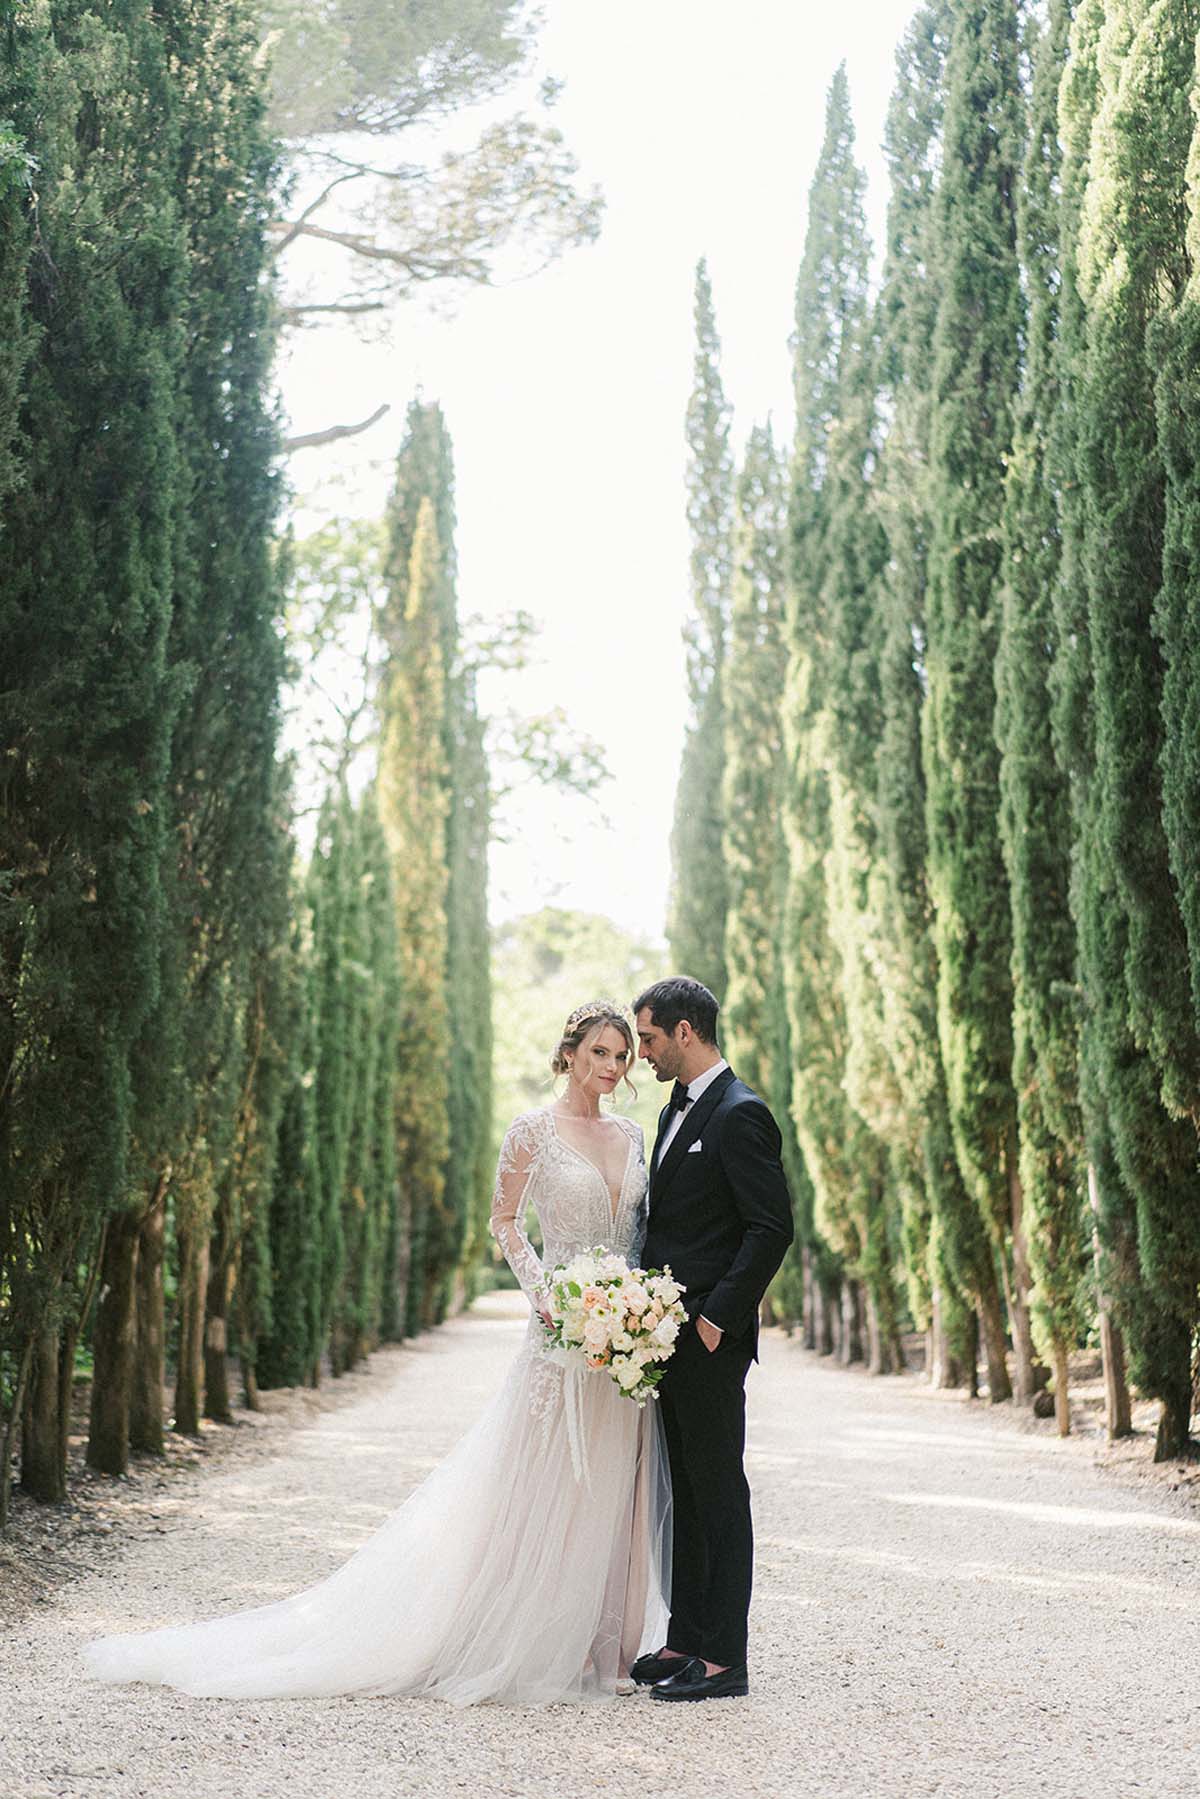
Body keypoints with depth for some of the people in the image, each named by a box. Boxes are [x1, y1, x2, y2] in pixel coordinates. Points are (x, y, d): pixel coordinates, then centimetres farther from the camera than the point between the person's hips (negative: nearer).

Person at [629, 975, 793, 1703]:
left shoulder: (740, 1115, -14)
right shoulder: (678, 1111, 16)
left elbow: (773, 1227, -18)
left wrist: (717, 1316, -19)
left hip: (712, 1340, -9)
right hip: (671, 1334, 9)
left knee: (718, 1492, -3)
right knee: (685, 1494, 13)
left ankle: (724, 1659, 3)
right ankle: (686, 1641, 21)